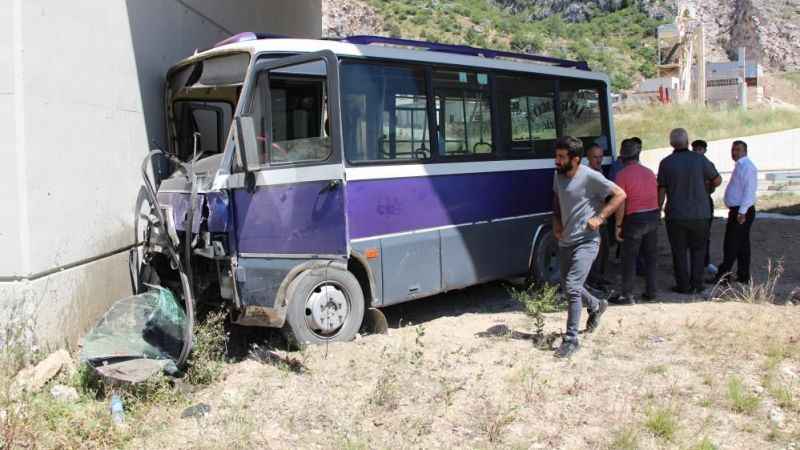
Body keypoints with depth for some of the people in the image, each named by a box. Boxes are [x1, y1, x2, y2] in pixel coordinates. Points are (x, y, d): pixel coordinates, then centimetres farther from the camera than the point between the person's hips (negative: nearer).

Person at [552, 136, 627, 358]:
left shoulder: (590, 177, -16)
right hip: (565, 241, 8)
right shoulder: (558, 175, 4)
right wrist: (556, 221, 9)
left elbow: (620, 194, -12)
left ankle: (571, 339, -7)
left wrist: (599, 218, -18)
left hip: (586, 242, -7)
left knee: (572, 288, -16)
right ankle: (596, 305, 46)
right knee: (567, 287, 16)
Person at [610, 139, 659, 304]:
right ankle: (651, 292, 20)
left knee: (629, 259, 1)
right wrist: (656, 216, 19)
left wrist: (618, 225, -9)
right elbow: (656, 196, 10)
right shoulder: (649, 172, 9)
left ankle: (627, 295, 3)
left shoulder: (622, 175, -11)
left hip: (634, 218, -6)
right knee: (650, 257, 14)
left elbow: (621, 203, -14)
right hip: (653, 216, 6)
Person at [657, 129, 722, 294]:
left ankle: (683, 285, 10)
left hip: (675, 215, -1)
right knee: (698, 249, 14)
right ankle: (697, 285, 14)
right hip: (700, 214, 1)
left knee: (679, 251, 9)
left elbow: (662, 190, -4)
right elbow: (717, 180, 4)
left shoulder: (666, 163, -6)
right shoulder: (700, 159, -6)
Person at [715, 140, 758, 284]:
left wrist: (742, 212, -25)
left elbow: (749, 190, -22)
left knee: (731, 245, -7)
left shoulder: (747, 166, -15)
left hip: (741, 212, -10)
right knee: (742, 245, 13)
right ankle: (743, 276, 19)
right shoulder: (740, 166, 16)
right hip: (738, 211, 10)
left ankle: (723, 276, -4)